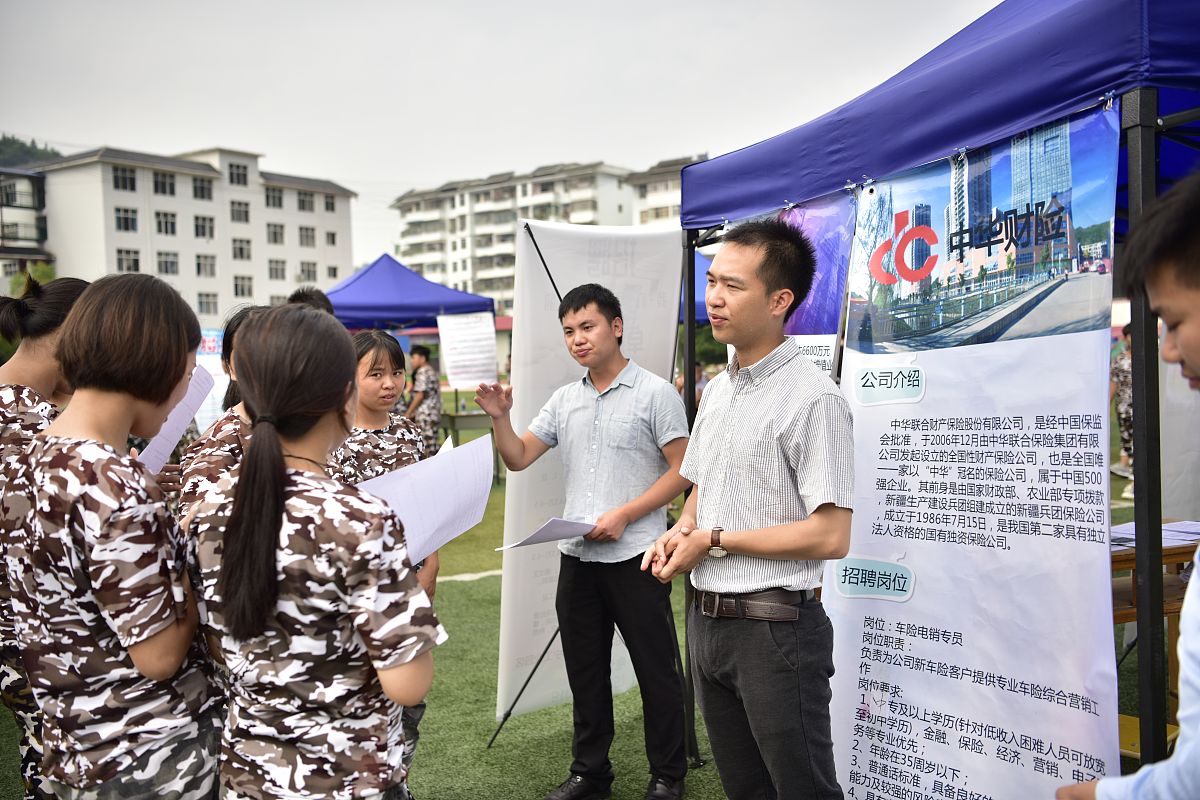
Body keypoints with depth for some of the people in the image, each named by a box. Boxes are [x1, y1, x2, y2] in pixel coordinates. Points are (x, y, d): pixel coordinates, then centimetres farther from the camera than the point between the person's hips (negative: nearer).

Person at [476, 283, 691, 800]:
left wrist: (623, 515, -17)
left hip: (635, 555, -5)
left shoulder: (654, 393, -6)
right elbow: (518, 459, 9)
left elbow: (681, 471, -9)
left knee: (655, 671, 6)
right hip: (577, 557, 6)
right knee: (585, 670, 15)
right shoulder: (563, 401, 11)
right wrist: (500, 419, -9)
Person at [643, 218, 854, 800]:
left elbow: (830, 537, -22)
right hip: (706, 620, 8)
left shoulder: (812, 398, -17)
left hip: (773, 629, -8)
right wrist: (681, 530, -1)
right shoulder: (716, 389, 9)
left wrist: (714, 541, -16)